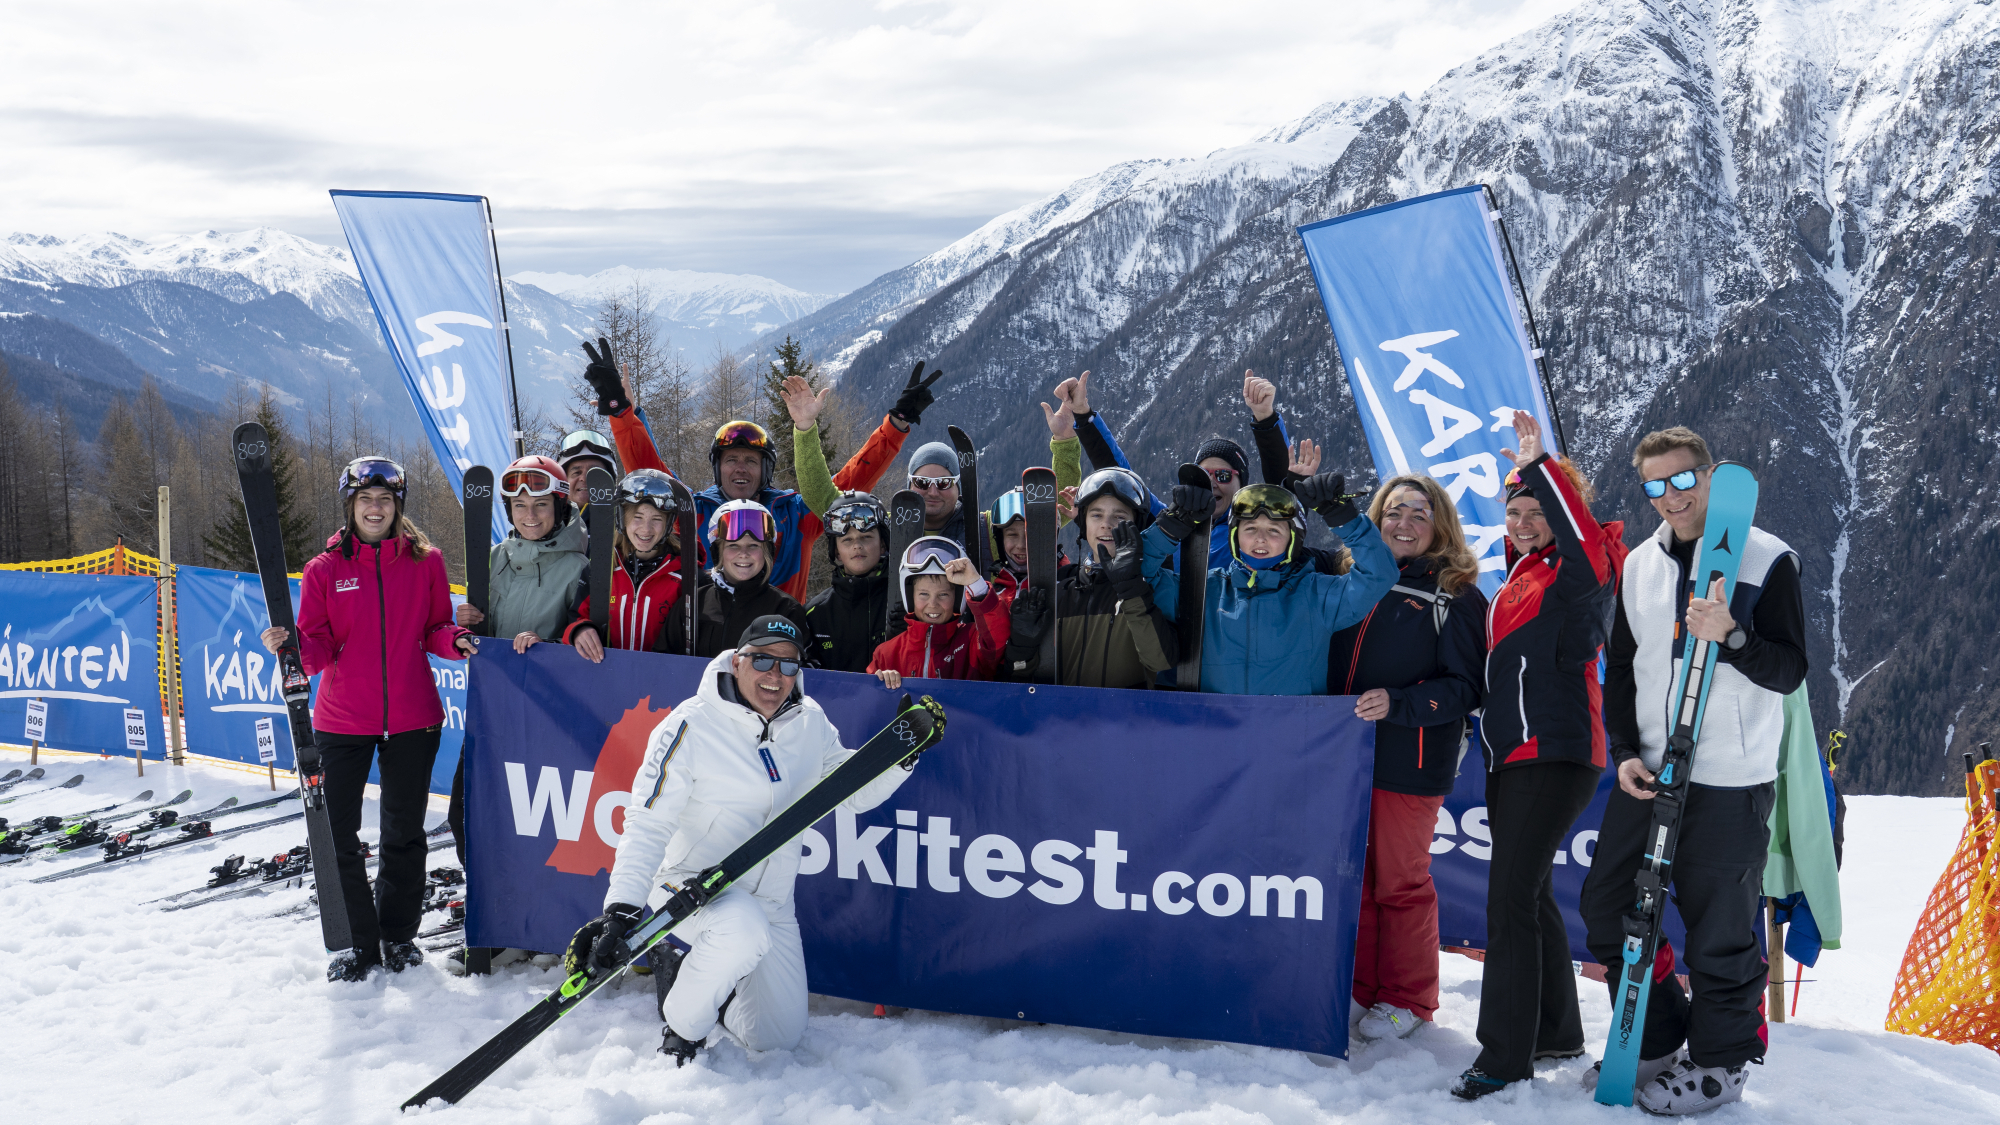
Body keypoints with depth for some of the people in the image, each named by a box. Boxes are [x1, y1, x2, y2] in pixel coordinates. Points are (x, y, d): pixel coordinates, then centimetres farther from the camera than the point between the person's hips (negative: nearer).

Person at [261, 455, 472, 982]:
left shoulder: (425, 562, 3)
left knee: (404, 832, 11)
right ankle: (358, 940, 16)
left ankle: (398, 932, 28)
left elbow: (435, 631, 8)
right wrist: (291, 645, -23)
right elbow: (318, 648, -2)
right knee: (338, 834, 0)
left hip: (412, 720, 1)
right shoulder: (325, 569, 1)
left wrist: (454, 640, -14)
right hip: (343, 719, 0)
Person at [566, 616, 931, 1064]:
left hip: (770, 902, 6)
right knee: (742, 928, -40)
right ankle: (680, 1026, -9)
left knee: (780, 1038, 10)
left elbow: (855, 791, 5)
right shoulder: (691, 726, -18)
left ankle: (698, 978, 36)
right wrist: (621, 908, -32)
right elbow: (647, 824, -20)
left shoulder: (811, 723, -3)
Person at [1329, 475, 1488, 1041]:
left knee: (1401, 881, 3)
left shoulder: (1455, 596, -3)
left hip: (1410, 761, -5)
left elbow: (1466, 687, -8)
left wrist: (1396, 704, -20)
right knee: (1353, 876, 10)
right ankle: (1360, 986, 25)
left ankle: (1406, 999, 18)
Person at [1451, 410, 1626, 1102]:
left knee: (1510, 900, -12)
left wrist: (1538, 466, -29)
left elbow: (1583, 536, -31)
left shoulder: (1579, 574, -10)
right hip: (1509, 754, 9)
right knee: (1530, 894, 17)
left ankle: (1505, 1056, -6)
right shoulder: (1523, 572, 14)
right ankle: (1558, 1033, 30)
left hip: (1555, 755, -9)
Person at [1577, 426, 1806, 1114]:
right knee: (1606, 904, 9)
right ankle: (1656, 1040, 27)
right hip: (1646, 773, 6)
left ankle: (1718, 1064, 21)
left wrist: (1730, 636, -25)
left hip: (1731, 780, -6)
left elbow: (1789, 671, -7)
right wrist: (1625, 752, 2)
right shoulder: (1639, 566, 11)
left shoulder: (1767, 560, -4)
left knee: (1721, 928, 1)